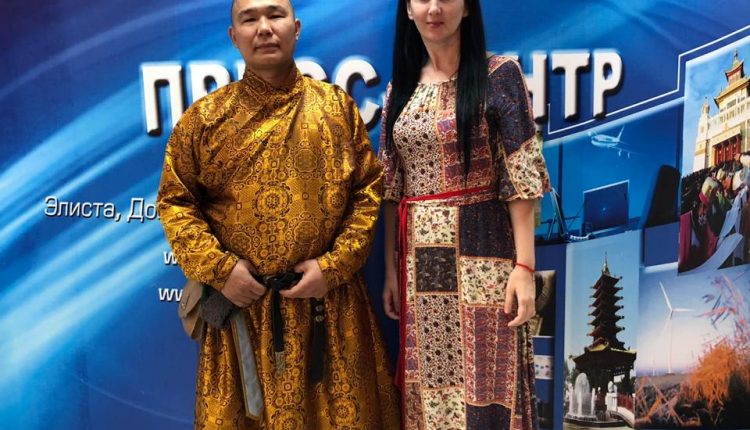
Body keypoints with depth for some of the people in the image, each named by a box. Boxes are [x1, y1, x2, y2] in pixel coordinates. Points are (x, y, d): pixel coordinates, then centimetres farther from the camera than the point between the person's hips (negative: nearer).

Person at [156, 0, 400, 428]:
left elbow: (369, 189, 2)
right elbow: (175, 201, 4)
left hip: (330, 301, 1)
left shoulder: (338, 106, 4)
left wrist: (334, 265, -8)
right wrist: (218, 268, -9)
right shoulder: (205, 117, 2)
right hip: (242, 302, 0)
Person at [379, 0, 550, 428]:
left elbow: (520, 179, -8)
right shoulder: (401, 87, 10)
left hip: (480, 252, -4)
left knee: (484, 385, 2)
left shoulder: (499, 75, -4)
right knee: (427, 385, 12)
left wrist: (524, 267, -14)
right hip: (419, 259, 5)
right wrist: (391, 268, 8)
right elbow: (391, 188, 11)